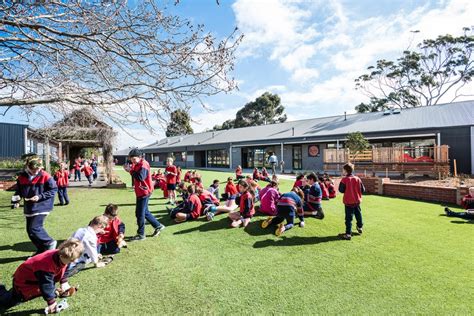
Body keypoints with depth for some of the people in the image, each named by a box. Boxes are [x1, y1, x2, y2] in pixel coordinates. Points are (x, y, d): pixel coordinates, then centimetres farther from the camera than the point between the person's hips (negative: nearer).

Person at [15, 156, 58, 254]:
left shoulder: (45, 176, -13)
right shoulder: (21, 177, 1)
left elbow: (53, 189, -8)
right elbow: (19, 191, 13)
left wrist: (40, 196, -17)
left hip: (41, 207, -7)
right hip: (28, 208, 7)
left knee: (34, 228, -14)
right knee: (30, 230, 11)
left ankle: (49, 243, 8)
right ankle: (42, 250, 26)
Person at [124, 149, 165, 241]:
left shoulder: (143, 164, -17)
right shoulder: (138, 164, 13)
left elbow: (140, 177, -29)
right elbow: (135, 175, 12)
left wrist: (130, 170, -21)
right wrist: (129, 169, -3)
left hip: (144, 192, -10)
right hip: (141, 192, 10)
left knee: (140, 213, -2)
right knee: (144, 212, 17)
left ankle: (141, 234, 10)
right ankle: (158, 226, 26)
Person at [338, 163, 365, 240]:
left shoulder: (344, 180, -15)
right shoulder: (358, 179, -1)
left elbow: (341, 190, -12)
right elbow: (363, 190, 3)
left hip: (348, 202, -5)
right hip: (357, 201, 5)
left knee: (349, 218, -3)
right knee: (358, 214, 25)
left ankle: (348, 234, -6)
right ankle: (360, 228, 46)